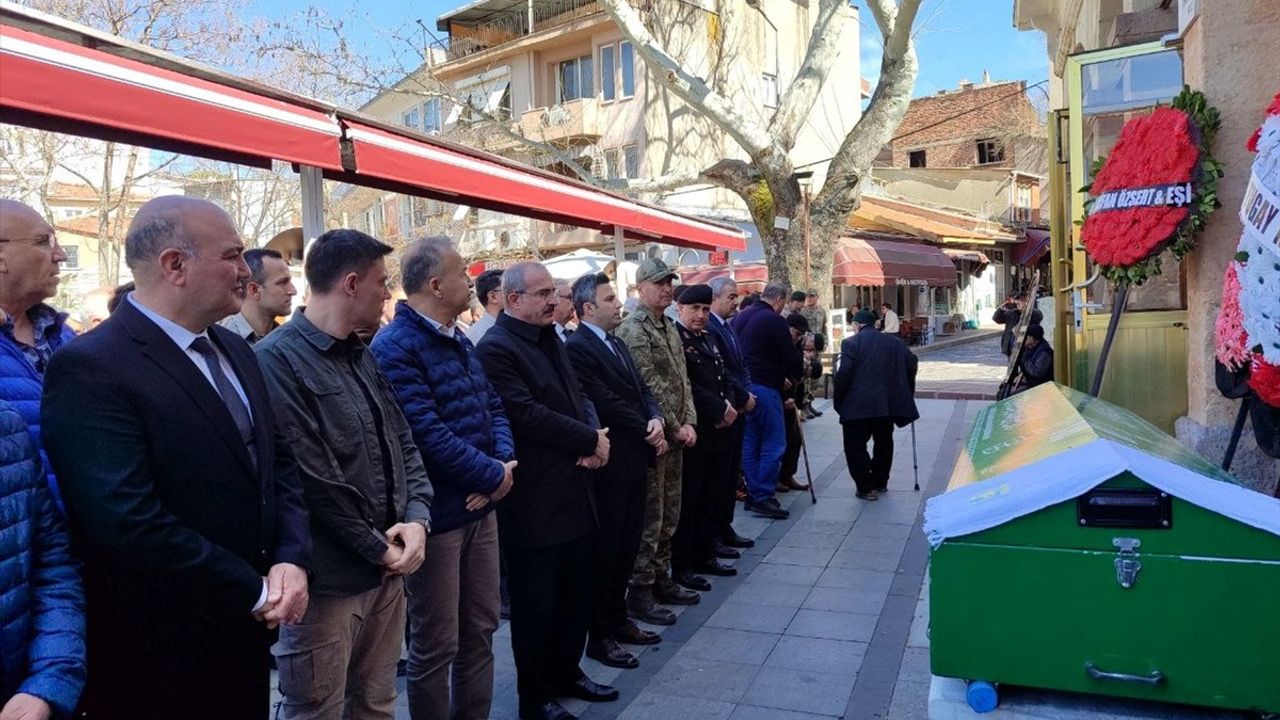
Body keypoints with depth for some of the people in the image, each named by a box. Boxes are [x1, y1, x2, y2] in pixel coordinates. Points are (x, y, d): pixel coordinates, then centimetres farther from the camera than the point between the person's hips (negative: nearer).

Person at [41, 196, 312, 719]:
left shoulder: (232, 350, 6)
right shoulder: (91, 368, -19)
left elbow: (278, 461, 7)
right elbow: (130, 523, -26)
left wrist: (291, 558, -9)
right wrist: (255, 592, -17)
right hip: (159, 659, -7)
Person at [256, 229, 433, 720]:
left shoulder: (361, 356, 12)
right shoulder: (277, 360, -15)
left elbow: (403, 443, 11)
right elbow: (312, 481, -20)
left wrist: (417, 518, -5)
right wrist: (378, 549, -12)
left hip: (387, 569, 8)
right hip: (329, 579, -8)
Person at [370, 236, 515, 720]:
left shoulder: (459, 341, 12)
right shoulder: (395, 348, -16)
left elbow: (492, 406, 12)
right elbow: (427, 434, -24)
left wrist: (504, 461, -7)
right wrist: (494, 476, -15)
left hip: (480, 507, 9)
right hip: (437, 514, -8)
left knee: (480, 630, 19)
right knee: (435, 646, 7)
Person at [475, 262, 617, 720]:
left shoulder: (550, 340, 13)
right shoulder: (496, 348, -16)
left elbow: (577, 395, 14)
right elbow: (526, 415, -24)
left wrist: (594, 435, -7)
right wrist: (591, 439, -16)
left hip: (572, 492, 9)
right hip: (533, 501, -8)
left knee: (575, 594, 19)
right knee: (534, 603, 8)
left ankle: (567, 673, 38)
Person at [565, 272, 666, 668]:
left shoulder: (617, 344, 15)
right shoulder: (577, 348, -15)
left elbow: (641, 390, 15)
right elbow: (605, 403, -20)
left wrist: (655, 419, -6)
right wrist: (647, 432, -10)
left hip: (635, 461, 9)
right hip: (609, 465, -9)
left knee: (628, 547, 17)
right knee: (606, 550, 2)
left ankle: (617, 619, 32)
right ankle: (599, 635, 16)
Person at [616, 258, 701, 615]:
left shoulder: (669, 327, 14)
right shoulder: (633, 329, -14)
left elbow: (683, 380, 14)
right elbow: (649, 387, -17)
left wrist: (689, 422, 1)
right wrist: (676, 427, -12)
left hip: (674, 436, 9)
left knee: (669, 516, 16)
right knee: (649, 519, -1)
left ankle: (661, 579, 29)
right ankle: (639, 591, 10)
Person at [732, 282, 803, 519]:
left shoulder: (740, 317, 13)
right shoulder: (775, 321, -11)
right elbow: (790, 356, -9)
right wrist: (793, 375, 13)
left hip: (742, 387, 8)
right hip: (765, 388, -8)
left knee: (750, 443, 13)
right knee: (774, 444, -2)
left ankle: (753, 493, 19)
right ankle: (763, 497, -3)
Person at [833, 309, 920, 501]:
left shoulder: (851, 342, -4)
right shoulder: (894, 342, 12)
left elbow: (844, 374, -11)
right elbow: (911, 362, 8)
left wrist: (838, 402, -3)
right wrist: (906, 393, 18)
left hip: (858, 405, -5)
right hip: (888, 403, 6)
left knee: (855, 446, 4)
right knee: (883, 443, 21)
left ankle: (866, 487, 0)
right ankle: (880, 482, 31)